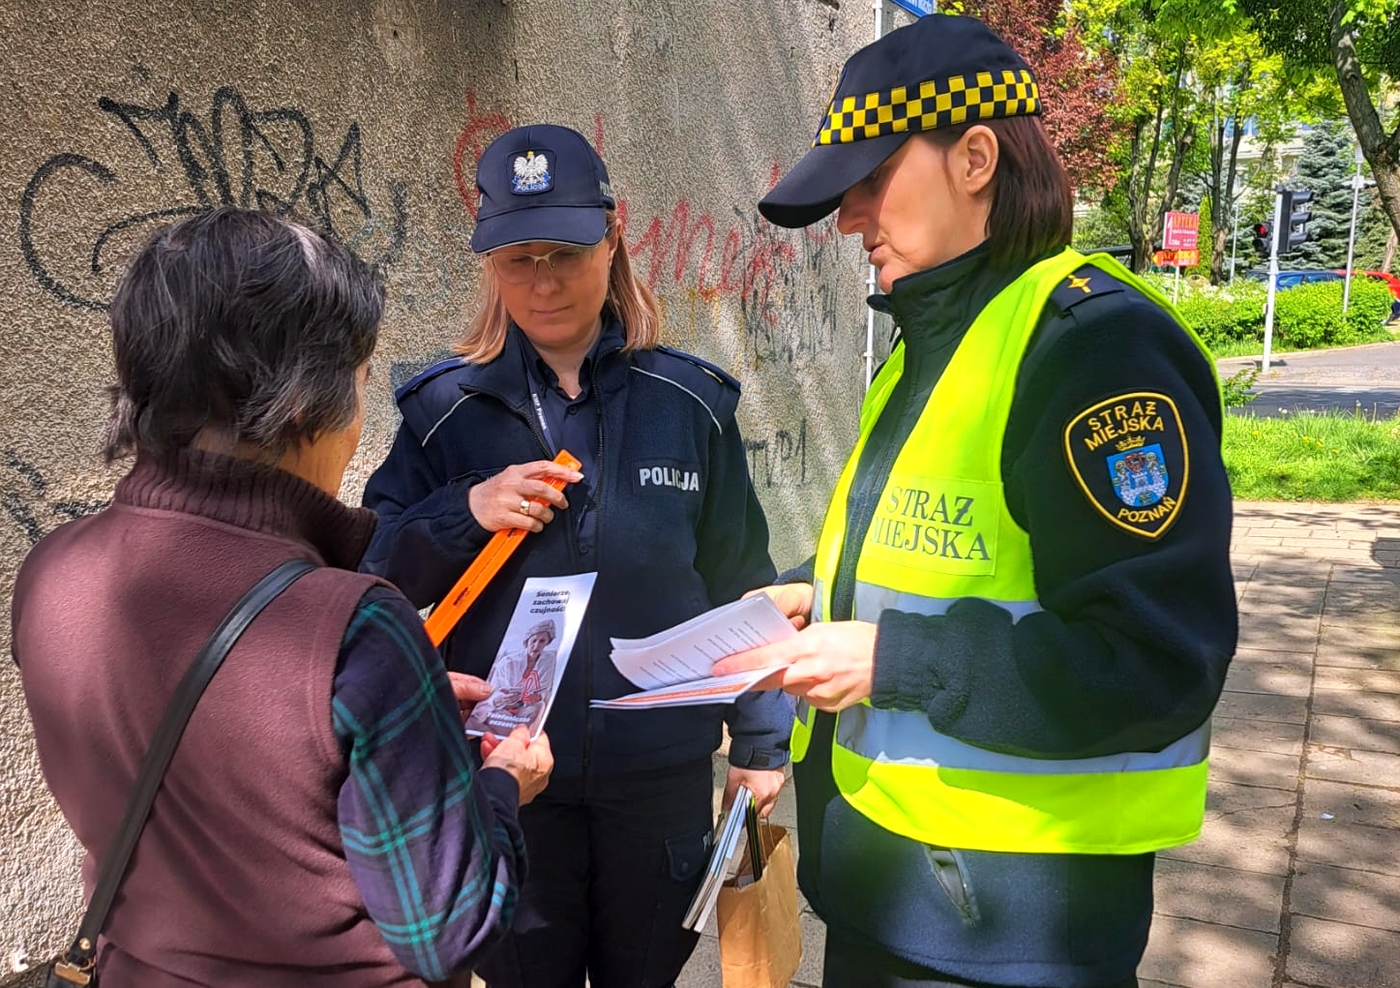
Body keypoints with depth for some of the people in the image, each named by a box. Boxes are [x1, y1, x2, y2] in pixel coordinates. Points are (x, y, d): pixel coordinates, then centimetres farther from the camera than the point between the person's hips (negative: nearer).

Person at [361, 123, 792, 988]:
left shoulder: (691, 402, -3)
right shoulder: (446, 407, -3)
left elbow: (742, 584, 3)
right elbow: (376, 578, -1)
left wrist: (762, 739, 5)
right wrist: (464, 512, -18)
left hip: (663, 779, 1)